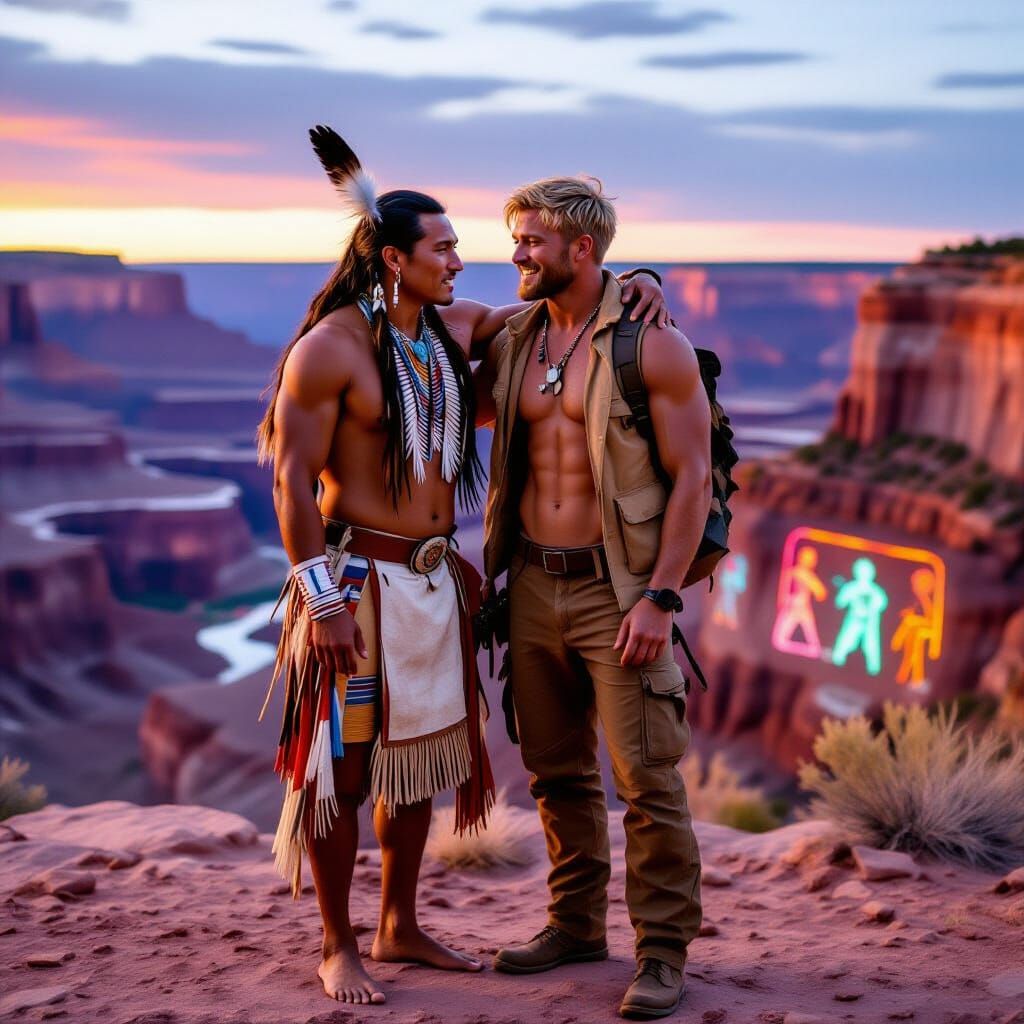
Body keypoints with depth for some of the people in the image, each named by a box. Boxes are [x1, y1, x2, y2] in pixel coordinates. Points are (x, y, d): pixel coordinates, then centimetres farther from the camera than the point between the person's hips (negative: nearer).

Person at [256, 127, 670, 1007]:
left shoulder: (455, 327, 6)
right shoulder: (330, 349, -13)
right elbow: (293, 481, -14)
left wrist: (629, 283, 2)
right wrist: (320, 596, -18)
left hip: (435, 580, 7)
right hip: (359, 580, -7)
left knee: (418, 755, 15)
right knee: (344, 764, 1)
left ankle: (400, 928, 30)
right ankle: (338, 948, 15)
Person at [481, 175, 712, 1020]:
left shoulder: (654, 344, -8)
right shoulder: (513, 340, 8)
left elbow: (693, 478, -10)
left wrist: (658, 599, -16)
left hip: (616, 588, -6)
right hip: (532, 583, 6)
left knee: (646, 775, -5)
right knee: (557, 771, 13)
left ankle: (663, 951, 6)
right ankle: (576, 925, 27)